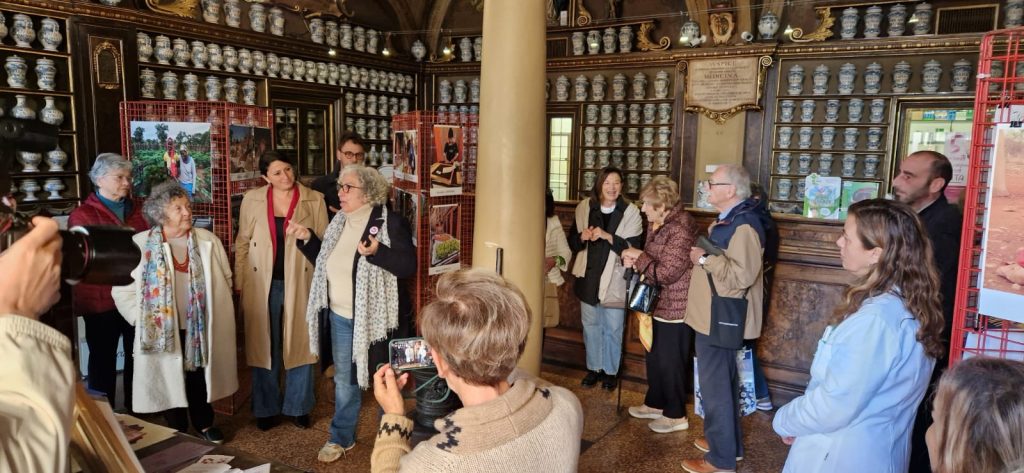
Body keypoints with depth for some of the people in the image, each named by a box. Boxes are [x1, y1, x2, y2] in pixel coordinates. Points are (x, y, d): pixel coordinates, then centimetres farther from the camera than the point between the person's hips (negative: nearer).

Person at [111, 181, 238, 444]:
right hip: (163, 331, -2)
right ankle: (176, 431, 28)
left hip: (201, 328, 2)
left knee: (199, 377, 14)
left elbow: (226, 279, 9)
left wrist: (214, 312, 5)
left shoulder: (208, 241, 0)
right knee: (170, 380, 10)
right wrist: (143, 319, -7)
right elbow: (122, 289, -3)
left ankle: (204, 424, 33)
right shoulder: (140, 245, -7)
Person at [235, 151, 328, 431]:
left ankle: (298, 407, 25)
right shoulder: (252, 200, 0)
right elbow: (242, 243, 5)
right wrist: (239, 285, 2)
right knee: (264, 348, 10)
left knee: (300, 345, 8)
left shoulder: (314, 200, -2)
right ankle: (266, 409, 27)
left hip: (300, 284, 0)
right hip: (262, 285, 1)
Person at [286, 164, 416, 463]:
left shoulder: (390, 223, -16)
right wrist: (307, 239, 2)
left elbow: (409, 266, -21)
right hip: (341, 317, 6)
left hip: (376, 318, -6)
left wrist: (377, 252, -34)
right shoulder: (339, 221, 5)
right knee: (344, 382, 20)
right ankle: (341, 438, 38)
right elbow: (326, 262, 14)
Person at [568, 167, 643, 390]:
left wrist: (607, 236, -25)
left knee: (613, 329, 7)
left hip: (614, 280, -3)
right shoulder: (584, 207, 0)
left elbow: (634, 247, -15)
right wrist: (583, 237, -15)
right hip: (589, 277, 3)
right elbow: (572, 243, 7)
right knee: (590, 325, 14)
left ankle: (611, 371, 24)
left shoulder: (630, 212, -9)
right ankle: (594, 368, 30)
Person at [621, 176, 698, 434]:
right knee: (655, 358, 20)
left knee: (670, 362, 4)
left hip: (676, 307, -9)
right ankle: (655, 404, 37)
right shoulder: (656, 223, 6)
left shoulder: (680, 228, -24)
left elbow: (666, 273, -26)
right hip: (659, 303, 9)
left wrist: (638, 257, -16)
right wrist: (634, 259, -3)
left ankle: (676, 415, 20)